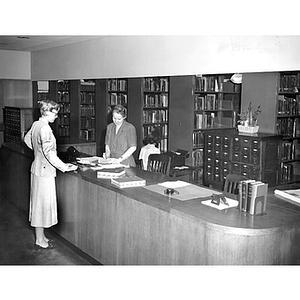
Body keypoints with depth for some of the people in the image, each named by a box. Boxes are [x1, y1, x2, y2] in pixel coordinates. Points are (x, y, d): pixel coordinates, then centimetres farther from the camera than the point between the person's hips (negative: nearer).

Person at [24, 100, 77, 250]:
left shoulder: (35, 124, 6)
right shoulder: (45, 128, -22)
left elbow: (27, 139, 24)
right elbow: (49, 153, -26)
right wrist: (64, 167, -22)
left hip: (37, 168, 10)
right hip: (44, 170, -10)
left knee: (39, 202, 16)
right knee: (43, 203, 0)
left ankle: (40, 237, 28)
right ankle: (40, 241, 11)